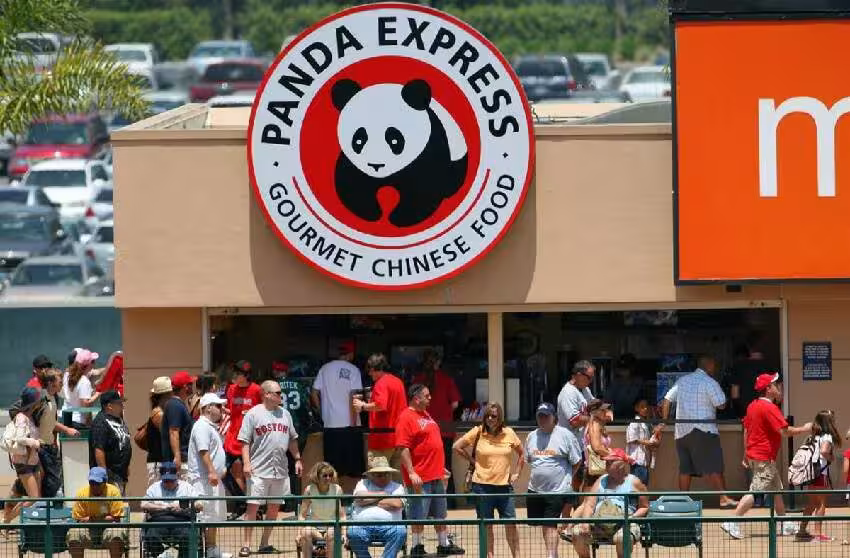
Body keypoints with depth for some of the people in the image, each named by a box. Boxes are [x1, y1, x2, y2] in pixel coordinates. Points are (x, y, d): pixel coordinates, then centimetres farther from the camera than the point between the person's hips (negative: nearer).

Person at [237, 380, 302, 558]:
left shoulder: (284, 414, 13)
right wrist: (246, 463, -15)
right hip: (259, 470, -6)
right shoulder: (253, 414, -4)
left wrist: (297, 459, 16)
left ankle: (264, 544, 16)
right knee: (253, 506, -6)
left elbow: (292, 439, 22)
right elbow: (245, 441, -6)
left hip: (280, 470, 6)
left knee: (274, 507, 8)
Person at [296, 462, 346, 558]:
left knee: (332, 534, -35)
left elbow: (342, 516, 0)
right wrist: (299, 533, -14)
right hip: (314, 526, 0)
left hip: (332, 526, 0)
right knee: (306, 533, -33)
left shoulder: (337, 489, -2)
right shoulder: (310, 490, -3)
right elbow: (303, 515, -1)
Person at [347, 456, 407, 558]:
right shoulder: (363, 484, 23)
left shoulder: (397, 487, 19)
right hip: (362, 526, 0)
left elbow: (397, 504, -2)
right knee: (353, 533, -33)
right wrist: (382, 494, 9)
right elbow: (360, 499, 1)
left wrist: (371, 501, 4)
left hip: (388, 527, 0)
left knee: (400, 531, -32)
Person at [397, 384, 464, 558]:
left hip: (436, 476, 9)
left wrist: (441, 468, 26)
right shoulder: (407, 418, -13)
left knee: (440, 514, 17)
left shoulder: (425, 415, 16)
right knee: (419, 516, -2)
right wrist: (411, 473, -23)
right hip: (420, 478, -9)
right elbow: (402, 448, -19)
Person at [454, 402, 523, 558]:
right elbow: (457, 447, 5)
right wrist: (472, 461, 3)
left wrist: (517, 473, 11)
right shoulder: (478, 432, -2)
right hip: (482, 485, -1)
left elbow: (521, 453, 18)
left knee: (511, 522, -1)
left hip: (504, 485, 1)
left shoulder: (509, 433, 3)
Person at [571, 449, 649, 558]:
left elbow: (644, 507, 11)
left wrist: (633, 517, -10)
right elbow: (589, 505, 12)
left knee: (622, 537, -38)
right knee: (577, 532, -21)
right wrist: (586, 522, -8)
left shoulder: (634, 482, 11)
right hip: (598, 525, 4)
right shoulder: (601, 481, 21)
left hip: (623, 524, -4)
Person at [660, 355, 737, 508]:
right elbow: (721, 404, -10)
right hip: (703, 430, -6)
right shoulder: (709, 382, -7)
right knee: (713, 466, -9)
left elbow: (667, 400, 14)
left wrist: (664, 420, 18)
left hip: (682, 430, 6)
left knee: (685, 468, 9)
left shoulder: (683, 380, 14)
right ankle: (723, 498, -13)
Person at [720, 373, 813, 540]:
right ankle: (732, 523, -12)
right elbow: (784, 431, -23)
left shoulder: (753, 406, 10)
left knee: (777, 491, 18)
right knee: (756, 492, -9)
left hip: (754, 455, 10)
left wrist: (746, 455, 22)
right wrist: (804, 429, -9)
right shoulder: (770, 408, -18)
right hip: (764, 458, -10)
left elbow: (746, 431, 16)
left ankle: (785, 526, 24)